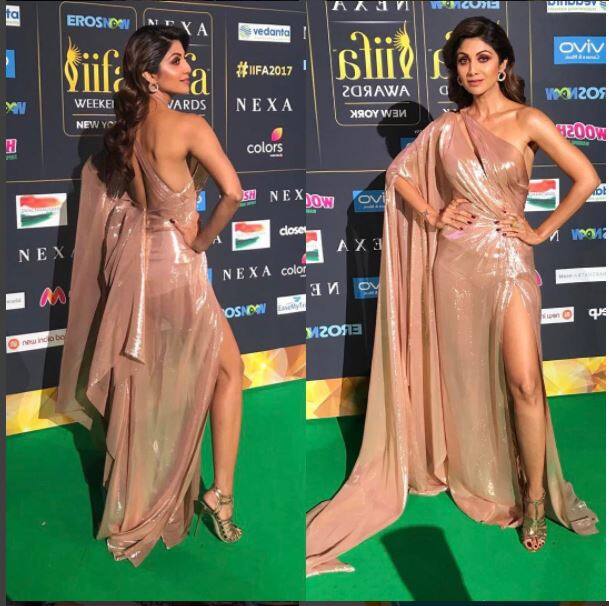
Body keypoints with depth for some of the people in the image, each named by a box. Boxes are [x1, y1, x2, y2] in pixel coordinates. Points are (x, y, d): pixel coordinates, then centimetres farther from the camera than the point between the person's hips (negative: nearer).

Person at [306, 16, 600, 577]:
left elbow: (587, 177, -4)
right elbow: (399, 173, 16)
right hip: (455, 262, 3)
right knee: (466, 378, 9)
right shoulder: (446, 127, 7)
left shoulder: (527, 121, -1)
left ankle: (535, 497, 5)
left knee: (523, 381, -9)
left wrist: (542, 231, -3)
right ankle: (473, 478, 25)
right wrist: (433, 216, 3)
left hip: (508, 259, -2)